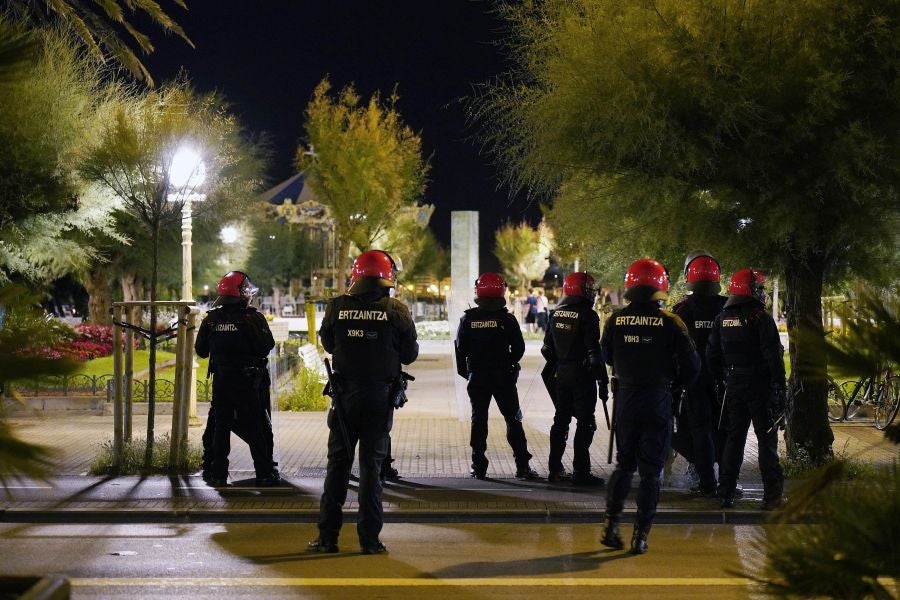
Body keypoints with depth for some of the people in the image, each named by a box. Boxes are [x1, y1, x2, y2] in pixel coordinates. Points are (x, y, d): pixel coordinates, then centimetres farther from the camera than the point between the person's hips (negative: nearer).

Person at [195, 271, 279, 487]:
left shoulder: (211, 318, 1)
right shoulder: (252, 318, -11)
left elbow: (201, 350, 8)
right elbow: (266, 347, -11)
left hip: (220, 380, 4)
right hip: (248, 380, -3)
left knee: (219, 425, 12)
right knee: (258, 428, 3)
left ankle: (216, 473, 11)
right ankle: (265, 473, 4)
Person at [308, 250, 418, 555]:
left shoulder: (337, 307, -6)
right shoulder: (396, 311, -10)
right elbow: (410, 354, 0)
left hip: (346, 395, 1)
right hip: (380, 397, -1)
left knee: (338, 463, 10)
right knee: (371, 465, 5)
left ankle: (328, 535, 10)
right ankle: (369, 538, 6)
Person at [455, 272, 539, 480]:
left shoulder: (467, 319, -2)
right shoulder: (507, 319, -7)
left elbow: (460, 349, 3)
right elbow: (519, 348, -5)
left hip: (477, 376, 1)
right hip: (503, 377, -1)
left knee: (478, 420, 7)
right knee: (513, 419, 5)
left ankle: (478, 467, 6)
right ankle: (522, 465, 2)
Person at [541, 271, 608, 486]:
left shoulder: (555, 314, 7)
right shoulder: (587, 316, -15)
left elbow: (547, 348, 13)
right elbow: (594, 351, -18)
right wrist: (602, 380, -14)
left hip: (562, 373, 7)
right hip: (582, 374, -7)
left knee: (561, 420, 14)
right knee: (585, 423, -2)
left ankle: (555, 469, 18)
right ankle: (580, 472, -3)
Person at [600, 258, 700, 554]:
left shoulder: (615, 321, -4)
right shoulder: (671, 323, -11)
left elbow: (607, 357, 11)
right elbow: (691, 365, -6)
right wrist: (679, 384, 14)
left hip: (625, 399, 2)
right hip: (658, 400, -2)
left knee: (624, 463, 16)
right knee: (650, 469, 4)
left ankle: (611, 524, 9)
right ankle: (640, 535, 4)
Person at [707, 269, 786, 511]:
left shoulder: (721, 320, 7)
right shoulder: (761, 319, -12)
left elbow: (712, 356, 12)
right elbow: (773, 357, -15)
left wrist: (721, 379, 21)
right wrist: (779, 387, -11)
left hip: (734, 388, 5)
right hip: (760, 387, -5)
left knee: (734, 439, 12)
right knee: (767, 440, -1)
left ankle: (726, 493, 12)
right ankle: (772, 495, -3)